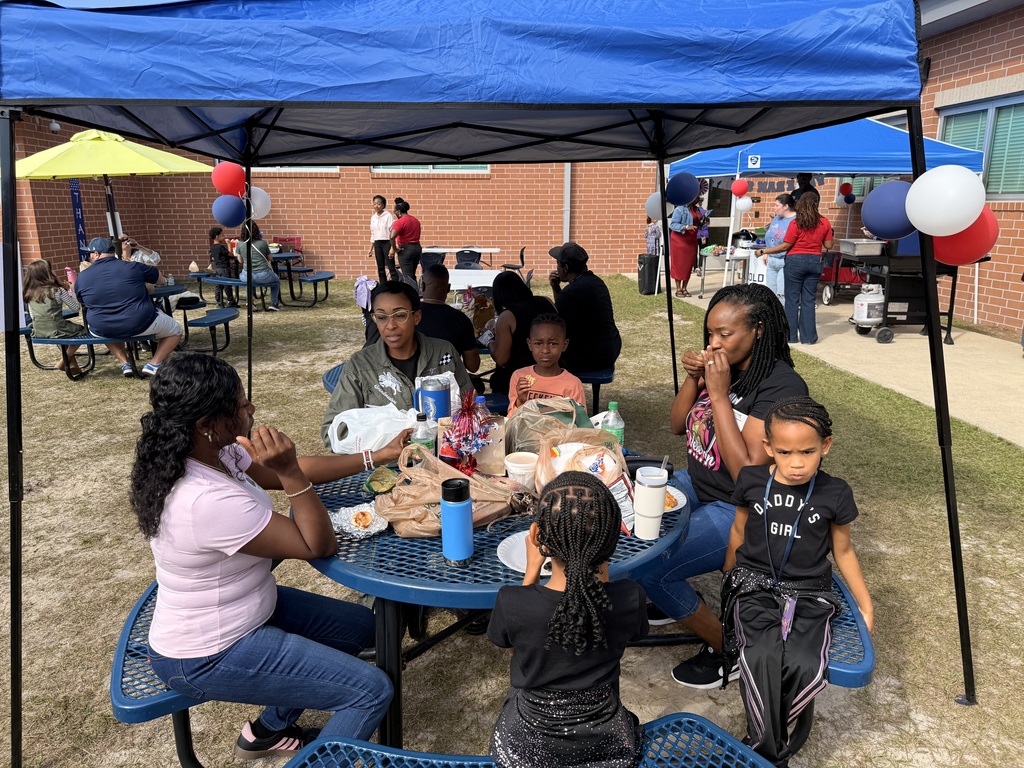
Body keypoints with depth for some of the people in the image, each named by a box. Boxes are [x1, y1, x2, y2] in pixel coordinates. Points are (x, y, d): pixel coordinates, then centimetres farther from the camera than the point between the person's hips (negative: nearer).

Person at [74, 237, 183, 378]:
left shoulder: (82, 277, 1)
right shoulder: (133, 267, -4)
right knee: (175, 330, 22)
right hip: (141, 324, -3)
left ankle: (124, 363, 21)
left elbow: (83, 305, 17)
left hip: (103, 330, 3)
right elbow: (161, 280, 10)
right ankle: (154, 365, 1)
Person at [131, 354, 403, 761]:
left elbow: (295, 469, 4)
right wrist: (290, 472, -35)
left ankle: (268, 731, 33)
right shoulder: (209, 501, -35)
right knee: (372, 690, -10)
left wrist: (378, 456, 1)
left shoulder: (209, 453, -7)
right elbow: (319, 546, -24)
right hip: (208, 658, -9)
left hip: (238, 611, 9)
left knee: (359, 625, 20)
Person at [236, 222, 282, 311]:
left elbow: (240, 260, 11)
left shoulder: (240, 244, -3)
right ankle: (274, 303, 23)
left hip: (247, 277, 2)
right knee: (276, 281, 32)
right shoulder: (263, 243, -5)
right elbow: (269, 258, 8)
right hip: (264, 276, -1)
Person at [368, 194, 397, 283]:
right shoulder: (373, 217, 11)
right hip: (377, 244, 6)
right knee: (380, 269, 9)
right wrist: (371, 248, 14)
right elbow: (372, 234, 17)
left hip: (387, 242, -6)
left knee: (391, 267, -9)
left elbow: (392, 233, -11)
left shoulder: (388, 216, -8)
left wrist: (392, 248, -17)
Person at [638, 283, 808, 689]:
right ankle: (672, 599, 28)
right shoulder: (722, 366, -3)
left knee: (648, 569, -18)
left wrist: (719, 395, -28)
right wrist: (692, 379, -11)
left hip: (740, 511, -8)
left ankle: (727, 649, 6)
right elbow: (677, 425, 8)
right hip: (696, 486, 8)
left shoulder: (782, 386, -24)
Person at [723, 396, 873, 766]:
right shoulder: (751, 482, -1)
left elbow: (843, 551, 11)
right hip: (755, 586, 0)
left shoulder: (835, 494, -3)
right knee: (762, 658, -29)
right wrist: (730, 576, 25)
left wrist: (866, 604, 13)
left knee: (806, 666, -28)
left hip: (809, 594, 0)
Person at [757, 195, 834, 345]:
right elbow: (828, 245, 5)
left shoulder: (796, 223, -9)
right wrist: (831, 236, 26)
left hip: (796, 261, -3)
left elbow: (785, 246, -10)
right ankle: (808, 336, 8)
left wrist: (764, 251, -3)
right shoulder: (824, 223, 1)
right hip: (815, 261, 3)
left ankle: (791, 335, 6)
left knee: (792, 299, 4)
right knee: (808, 300, 7)